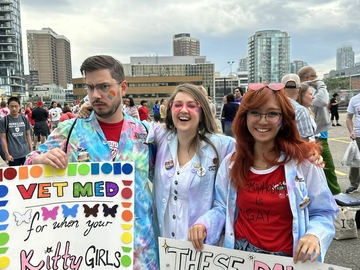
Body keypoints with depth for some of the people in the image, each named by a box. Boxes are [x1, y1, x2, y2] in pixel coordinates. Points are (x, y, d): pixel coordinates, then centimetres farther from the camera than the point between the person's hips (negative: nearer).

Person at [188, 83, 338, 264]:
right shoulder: (231, 163, -3)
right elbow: (222, 209, 3)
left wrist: (314, 235, -25)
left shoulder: (303, 161, -12)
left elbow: (323, 213, -5)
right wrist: (203, 224, -16)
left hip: (288, 259, -2)